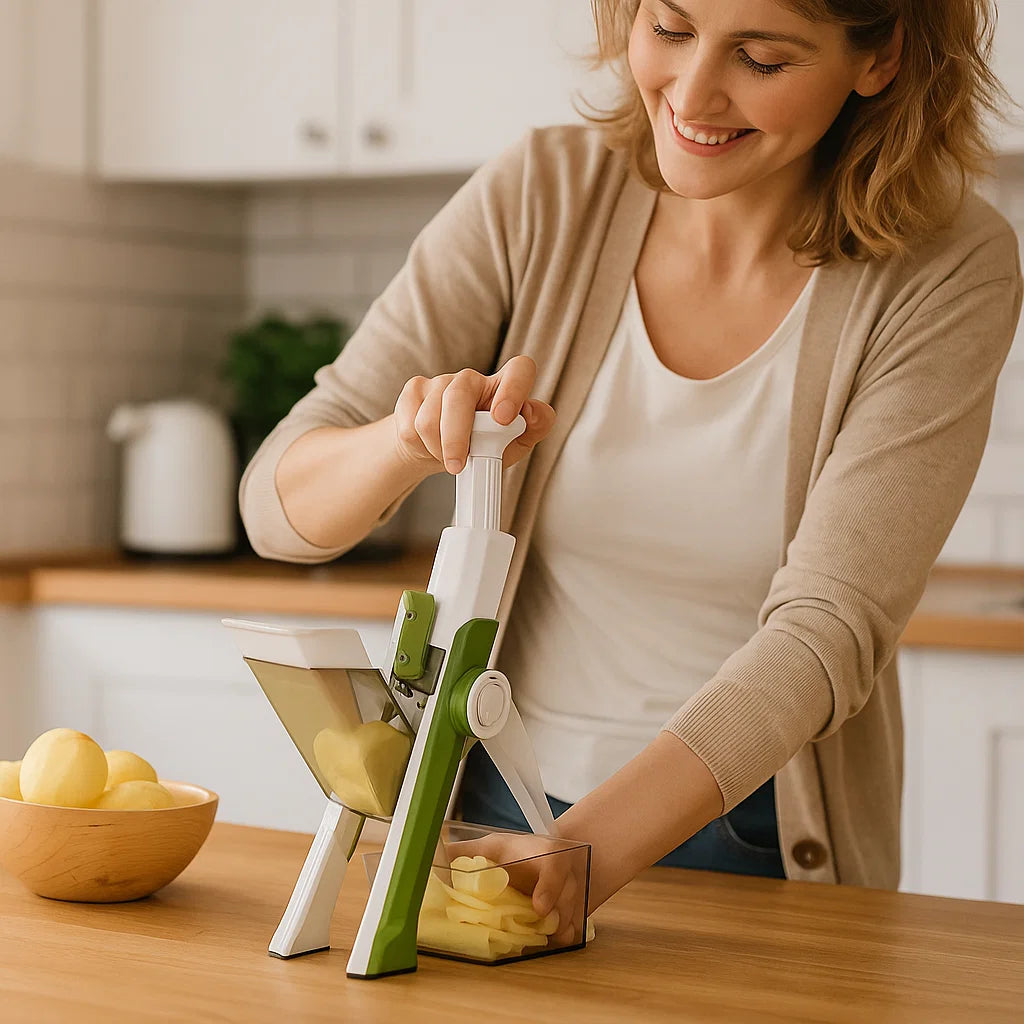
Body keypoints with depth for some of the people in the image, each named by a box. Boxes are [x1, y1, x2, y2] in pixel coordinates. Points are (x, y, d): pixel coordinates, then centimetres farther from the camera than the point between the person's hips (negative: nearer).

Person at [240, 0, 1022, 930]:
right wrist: (410, 442, -26)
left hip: (756, 846, -1)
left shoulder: (949, 270, -10)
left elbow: (825, 633, -18)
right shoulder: (544, 196, -6)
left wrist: (576, 859, -31)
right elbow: (280, 508, -4)